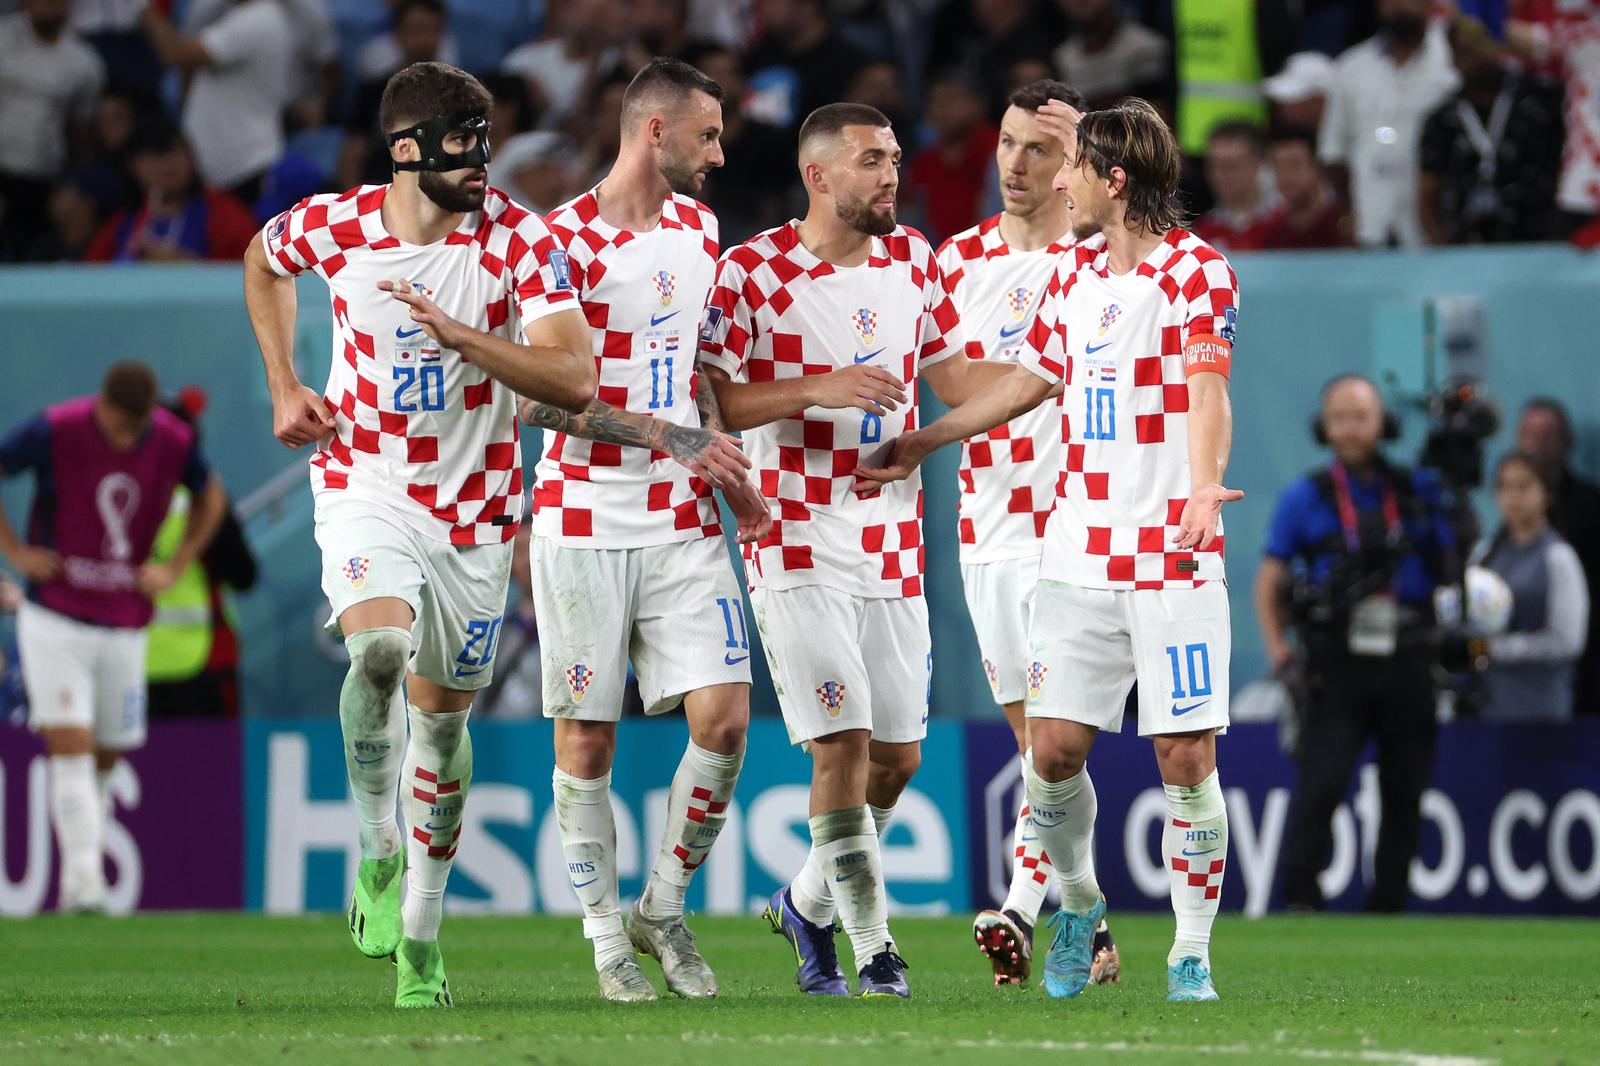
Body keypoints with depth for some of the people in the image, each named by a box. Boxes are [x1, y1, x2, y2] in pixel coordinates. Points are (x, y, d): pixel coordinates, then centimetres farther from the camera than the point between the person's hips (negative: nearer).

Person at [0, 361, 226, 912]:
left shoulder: (175, 443, -7)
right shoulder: (54, 432, -16)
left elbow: (210, 498, 15)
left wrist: (176, 567, 5)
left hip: (125, 626, 3)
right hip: (54, 622, -3)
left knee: (105, 758, 7)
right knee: (70, 747, -14)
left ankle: (80, 875, 23)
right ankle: (83, 883, -16)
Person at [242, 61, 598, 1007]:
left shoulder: (521, 240, -14)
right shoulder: (336, 225, -8)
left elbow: (574, 380, -22)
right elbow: (264, 260, 17)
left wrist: (458, 335, -33)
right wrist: (285, 387, 10)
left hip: (476, 503, 1)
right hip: (367, 484, -1)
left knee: (443, 715, 10)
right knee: (379, 650, -28)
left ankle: (421, 929, 26)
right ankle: (379, 852, -6)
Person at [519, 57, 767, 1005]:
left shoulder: (698, 227, 12)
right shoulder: (567, 241, -9)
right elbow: (536, 398, -13)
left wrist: (728, 465, 13)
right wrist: (667, 436, -16)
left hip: (683, 525, 5)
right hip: (585, 524, -5)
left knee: (724, 717, -7)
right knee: (587, 741, 0)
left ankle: (664, 908, 11)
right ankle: (605, 935, 12)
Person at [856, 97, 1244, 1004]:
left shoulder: (1197, 271, -6)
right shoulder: (1077, 273, 14)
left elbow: (1207, 395, -20)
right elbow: (1028, 382, 27)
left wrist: (1204, 487, -38)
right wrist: (921, 445, 33)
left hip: (1174, 556, -6)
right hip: (1080, 553, 6)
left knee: (1185, 757, -7)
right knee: (1054, 747, -2)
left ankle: (1193, 954, 4)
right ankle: (1078, 903, 23)